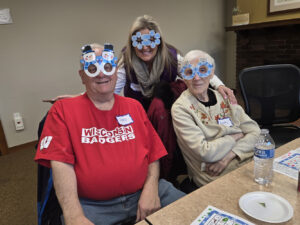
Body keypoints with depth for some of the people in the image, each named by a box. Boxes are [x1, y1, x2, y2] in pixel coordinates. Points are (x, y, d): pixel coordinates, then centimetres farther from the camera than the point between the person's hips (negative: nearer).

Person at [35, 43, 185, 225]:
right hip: (93, 204, -2)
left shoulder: (134, 106, 11)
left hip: (142, 194, 3)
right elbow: (61, 162, -9)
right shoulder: (63, 109, 0)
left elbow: (153, 152, 9)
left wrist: (151, 188, -6)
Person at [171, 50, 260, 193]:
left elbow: (255, 131, 2)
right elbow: (205, 152, -18)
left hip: (246, 166, 5)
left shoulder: (224, 97, 7)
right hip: (214, 181, -5)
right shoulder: (180, 108, -9)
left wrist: (229, 156, -13)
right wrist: (236, 136, -4)